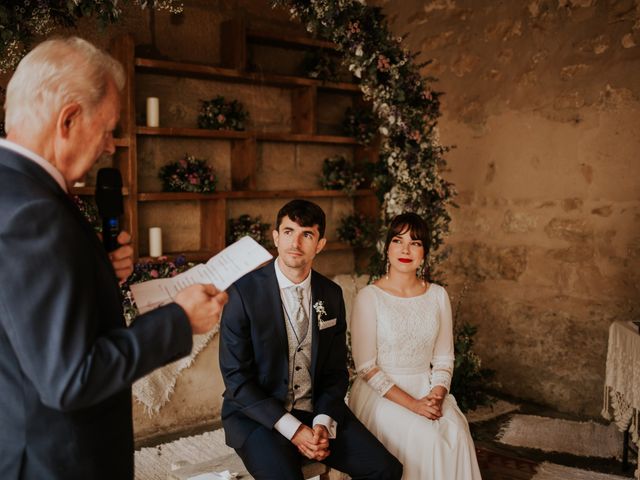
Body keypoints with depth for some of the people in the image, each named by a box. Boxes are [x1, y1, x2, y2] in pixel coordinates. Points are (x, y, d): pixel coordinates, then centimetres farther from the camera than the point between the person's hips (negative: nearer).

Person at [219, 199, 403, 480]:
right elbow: (236, 378, -12)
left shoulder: (331, 295, 4)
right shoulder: (244, 291, -11)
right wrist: (293, 429, -17)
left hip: (317, 412, 4)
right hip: (257, 415, -4)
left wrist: (323, 423, -10)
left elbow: (336, 372, 8)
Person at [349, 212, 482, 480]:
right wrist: (412, 404, -17)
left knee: (457, 433, -24)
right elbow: (366, 366, -10)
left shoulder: (438, 295, 6)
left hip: (427, 389, 4)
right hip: (381, 394, -4)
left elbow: (444, 359, 9)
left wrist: (437, 395, -11)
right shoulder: (369, 297, -7)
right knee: (428, 438, -27)